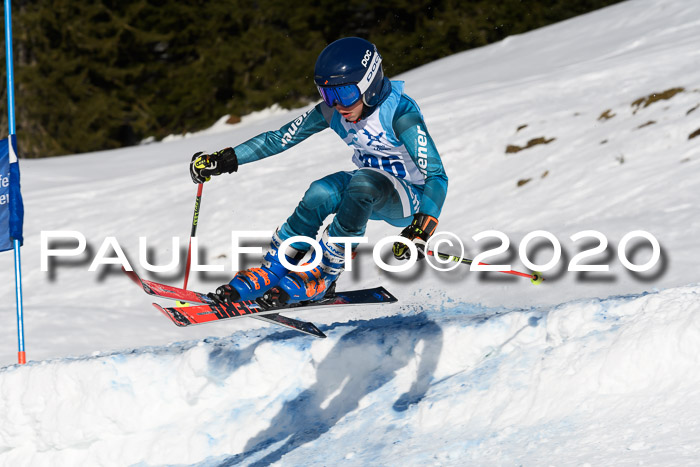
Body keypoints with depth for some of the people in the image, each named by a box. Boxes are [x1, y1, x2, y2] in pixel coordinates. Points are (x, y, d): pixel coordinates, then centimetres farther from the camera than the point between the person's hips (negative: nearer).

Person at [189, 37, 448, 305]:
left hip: (412, 199, -5)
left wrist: (421, 228, -45)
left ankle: (321, 276, -27)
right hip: (369, 193, 5)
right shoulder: (333, 111, -8)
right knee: (321, 193, -27)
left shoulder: (399, 112, -26)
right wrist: (226, 160, -8)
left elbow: (436, 175, -30)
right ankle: (272, 271, -17)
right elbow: (280, 138, -1)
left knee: (364, 181, -36)